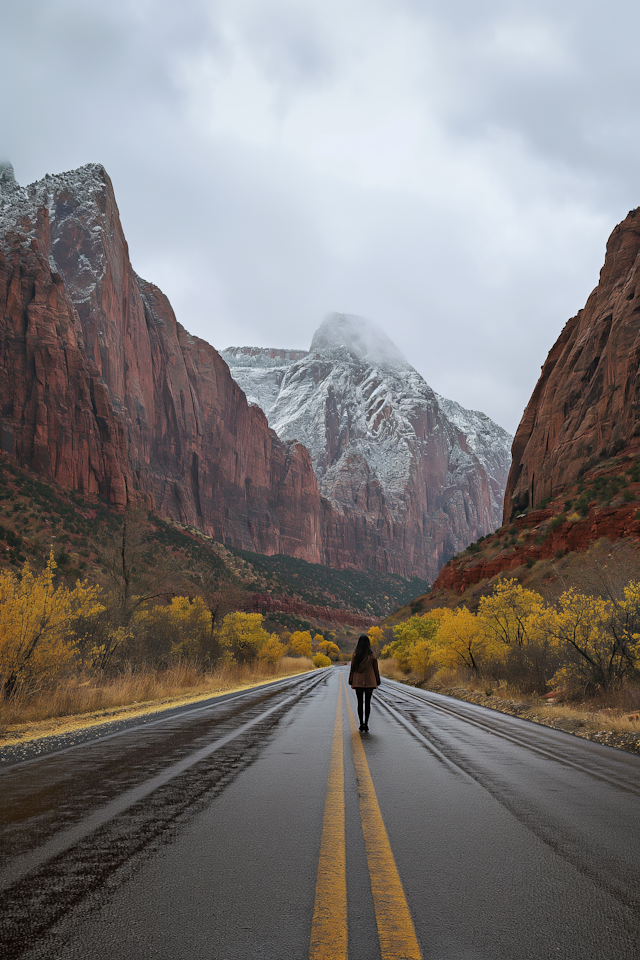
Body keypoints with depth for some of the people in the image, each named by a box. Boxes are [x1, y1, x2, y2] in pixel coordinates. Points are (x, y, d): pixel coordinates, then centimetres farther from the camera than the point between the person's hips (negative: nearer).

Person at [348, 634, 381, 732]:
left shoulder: (355, 655, -5)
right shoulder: (372, 655, -5)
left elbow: (352, 669, -1)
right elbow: (376, 669, 0)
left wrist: (351, 681, 7)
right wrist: (377, 681, 9)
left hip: (358, 682, 0)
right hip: (369, 682, 0)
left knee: (360, 703, 6)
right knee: (368, 702, 5)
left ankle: (361, 723, 4)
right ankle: (366, 723, 0)